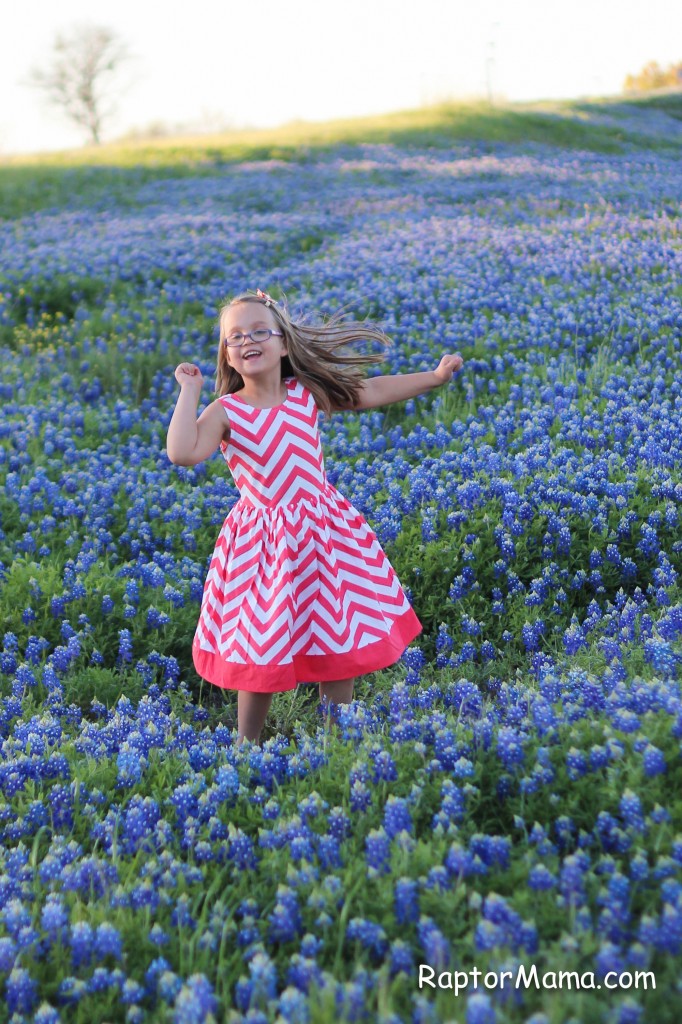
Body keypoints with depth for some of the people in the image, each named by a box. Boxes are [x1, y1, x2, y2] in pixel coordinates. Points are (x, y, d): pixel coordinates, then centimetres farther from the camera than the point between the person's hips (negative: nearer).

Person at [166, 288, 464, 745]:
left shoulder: (307, 393, 2)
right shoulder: (224, 411, -10)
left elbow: (371, 391, 11)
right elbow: (182, 453, -26)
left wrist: (434, 376, 12)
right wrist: (190, 390, -19)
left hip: (325, 528, 4)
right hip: (264, 540, -4)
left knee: (341, 640, 10)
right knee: (262, 649, 4)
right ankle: (247, 743, 25)